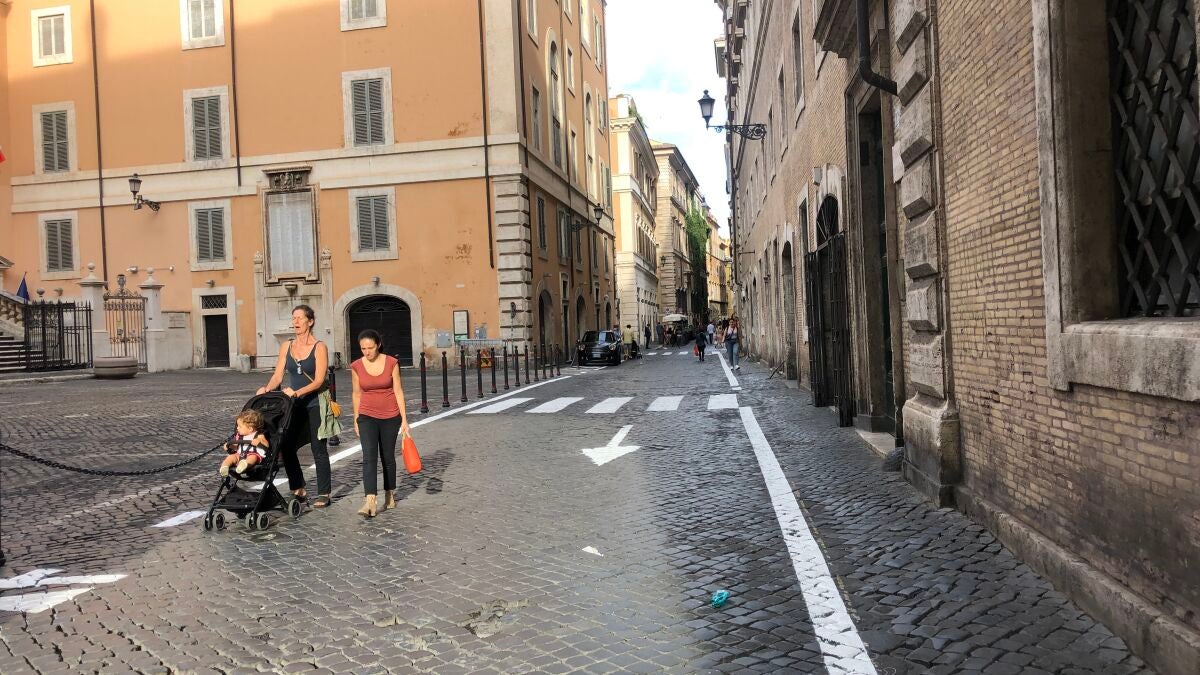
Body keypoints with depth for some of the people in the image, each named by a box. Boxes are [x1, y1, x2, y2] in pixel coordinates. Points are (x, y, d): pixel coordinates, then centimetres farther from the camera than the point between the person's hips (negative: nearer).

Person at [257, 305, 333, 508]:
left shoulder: (319, 347, -7)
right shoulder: (286, 346, 8)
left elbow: (319, 380, -15)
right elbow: (278, 375, 4)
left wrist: (297, 392, -28)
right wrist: (267, 388, -16)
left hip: (315, 405, -5)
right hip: (294, 406, 5)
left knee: (319, 450, 0)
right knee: (287, 447, 4)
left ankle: (324, 494, 8)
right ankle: (298, 489, 20)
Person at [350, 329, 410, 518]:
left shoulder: (392, 363, -7)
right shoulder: (356, 366, -3)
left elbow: (398, 391, -5)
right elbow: (357, 394, 6)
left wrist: (404, 419, -7)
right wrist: (356, 420, 10)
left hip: (390, 417, 0)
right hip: (367, 417, 0)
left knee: (388, 457, 11)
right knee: (369, 457, -13)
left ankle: (390, 496, 26)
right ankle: (370, 502, -21)